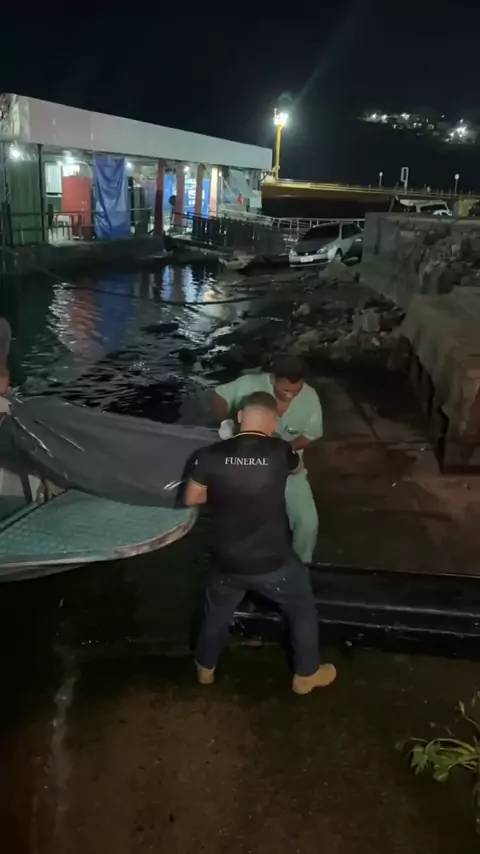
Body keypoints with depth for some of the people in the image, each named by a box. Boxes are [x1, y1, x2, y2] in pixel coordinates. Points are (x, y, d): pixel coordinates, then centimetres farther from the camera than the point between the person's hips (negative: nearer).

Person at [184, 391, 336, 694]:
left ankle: (205, 668, 49)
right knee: (303, 610, 25)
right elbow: (297, 469, 9)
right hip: (273, 562, -2)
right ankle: (307, 674, 41)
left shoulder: (212, 454, -13)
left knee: (218, 609, 31)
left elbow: (192, 498, 0)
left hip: (228, 561, 2)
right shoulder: (279, 451, -15)